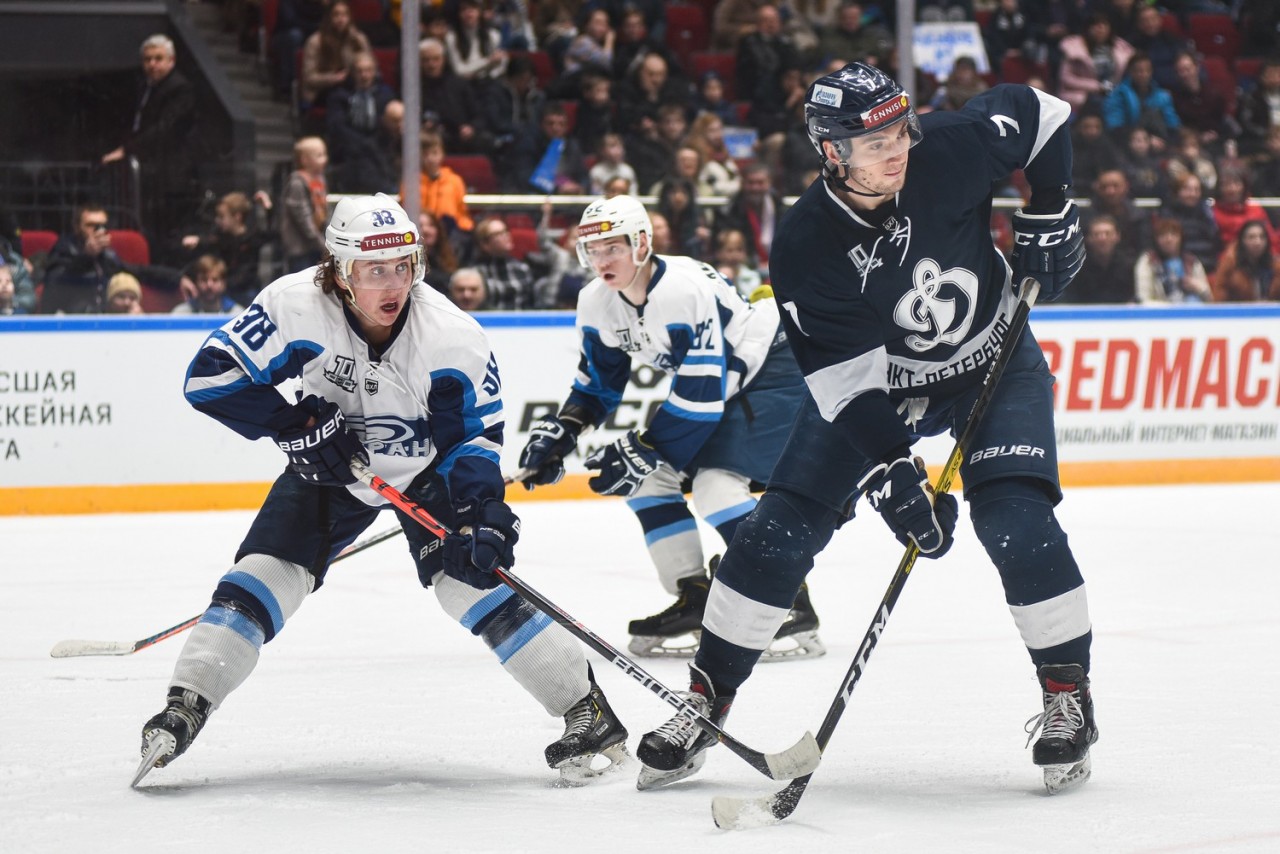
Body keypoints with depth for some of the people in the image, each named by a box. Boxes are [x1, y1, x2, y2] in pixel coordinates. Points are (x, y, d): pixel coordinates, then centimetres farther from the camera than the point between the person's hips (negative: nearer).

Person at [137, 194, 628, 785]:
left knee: (473, 579, -16)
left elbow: (474, 437, -18)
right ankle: (184, 708, -9)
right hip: (328, 468, 1)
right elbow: (209, 377, -23)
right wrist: (296, 423, -29)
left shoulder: (451, 336, -26)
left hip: (425, 469, -1)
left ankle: (588, 712, -9)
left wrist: (484, 514, -34)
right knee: (267, 575, -15)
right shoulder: (293, 307, -28)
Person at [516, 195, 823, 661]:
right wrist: (559, 432, -8)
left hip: (773, 371, -9)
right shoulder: (596, 303, -6)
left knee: (717, 483, -24)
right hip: (707, 381, 9)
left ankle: (793, 607, -19)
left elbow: (702, 394, -31)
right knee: (647, 477, 1)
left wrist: (642, 450, -28)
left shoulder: (688, 289, -32)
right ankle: (695, 598, 9)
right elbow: (598, 383, 8)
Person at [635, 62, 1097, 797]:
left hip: (992, 359, 0)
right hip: (872, 380, 0)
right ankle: (704, 704, 6)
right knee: (782, 530, -7)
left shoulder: (950, 150, -25)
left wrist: (1049, 216, -9)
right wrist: (888, 473, -32)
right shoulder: (806, 247, -26)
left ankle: (1068, 695, -3)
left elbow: (1039, 113, -6)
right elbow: (846, 375, -25)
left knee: (1016, 521, -20)